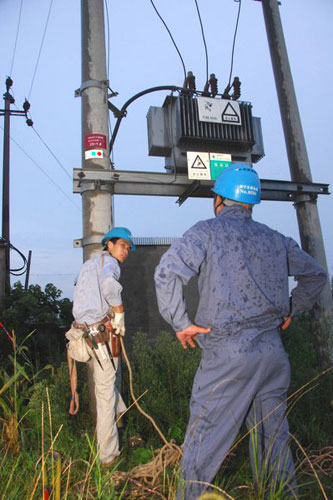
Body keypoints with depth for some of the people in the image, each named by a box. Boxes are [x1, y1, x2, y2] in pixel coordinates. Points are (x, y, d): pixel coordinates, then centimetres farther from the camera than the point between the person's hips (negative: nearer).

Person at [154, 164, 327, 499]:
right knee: (273, 437, 21)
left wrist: (180, 323, -10)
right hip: (273, 354, 6)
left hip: (227, 355, -5)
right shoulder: (275, 239, 11)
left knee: (204, 442, 7)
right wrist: (290, 311, 24)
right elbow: (315, 275, 22)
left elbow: (167, 272, -18)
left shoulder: (208, 231, -5)